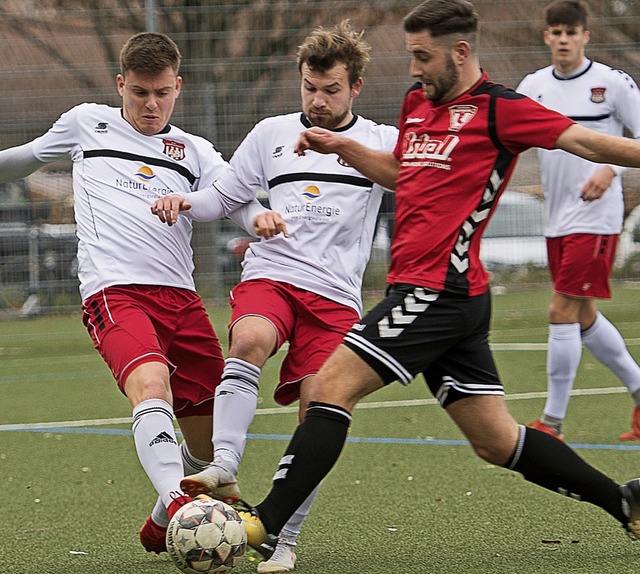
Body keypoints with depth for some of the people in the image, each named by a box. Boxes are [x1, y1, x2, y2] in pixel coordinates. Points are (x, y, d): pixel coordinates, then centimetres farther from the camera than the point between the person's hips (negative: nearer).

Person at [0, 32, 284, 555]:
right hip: (114, 292, -4)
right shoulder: (86, 123, 18)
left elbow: (236, 199, 5)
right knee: (151, 385, -34)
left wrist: (259, 217, -17)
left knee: (213, 441, 5)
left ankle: (162, 528, 30)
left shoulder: (193, 151, 20)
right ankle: (179, 504, -51)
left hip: (181, 298, 4)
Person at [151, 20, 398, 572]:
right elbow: (226, 196, 22)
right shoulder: (271, 134, 16)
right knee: (251, 340, -34)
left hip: (335, 296, -1)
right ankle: (223, 466, -41)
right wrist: (183, 201, 2)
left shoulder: (381, 143, 10)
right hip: (268, 275, 1)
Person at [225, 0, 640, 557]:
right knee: (497, 441, 11)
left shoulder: (498, 108, -7)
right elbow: (401, 172, 35)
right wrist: (341, 147, 22)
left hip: (439, 289, -9)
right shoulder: (417, 103, 18)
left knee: (331, 386, -13)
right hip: (433, 292, 9)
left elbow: (587, 141, -12)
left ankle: (265, 524, -14)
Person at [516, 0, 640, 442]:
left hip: (596, 218, -7)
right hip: (556, 219, 7)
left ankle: (552, 423, -5)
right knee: (584, 317, 13)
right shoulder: (534, 86, 8)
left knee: (563, 311, -11)